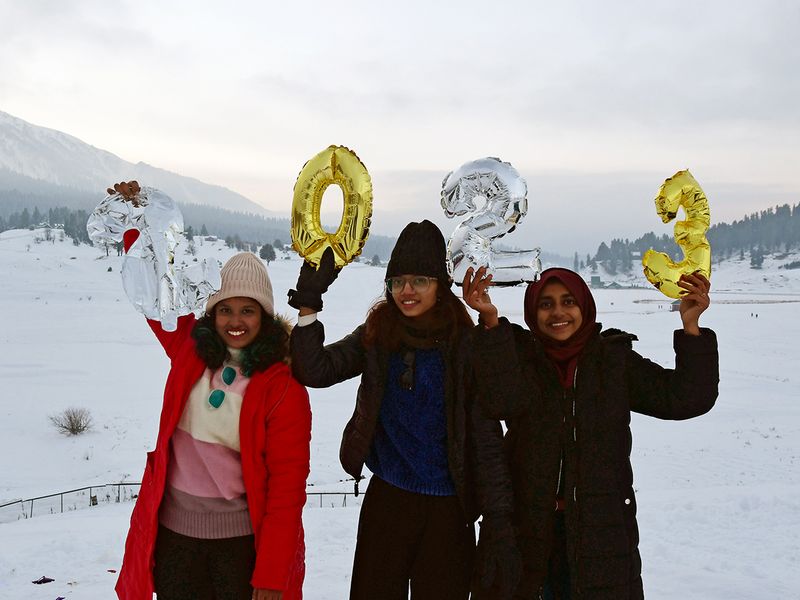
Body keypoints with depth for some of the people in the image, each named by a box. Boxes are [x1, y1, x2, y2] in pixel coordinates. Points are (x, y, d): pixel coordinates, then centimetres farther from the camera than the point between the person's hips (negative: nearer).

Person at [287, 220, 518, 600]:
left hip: (447, 510, -2)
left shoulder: (465, 345, -9)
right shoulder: (376, 336, 1)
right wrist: (309, 302, -19)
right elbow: (315, 370, -9)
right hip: (386, 499, 3)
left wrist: (498, 523, -14)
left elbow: (487, 437, -10)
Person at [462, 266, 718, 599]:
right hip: (529, 525, 0)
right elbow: (505, 400, -21)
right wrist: (491, 321, -30)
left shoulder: (615, 358, 4)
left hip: (601, 528, 1)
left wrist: (691, 326, -14)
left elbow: (685, 399, -4)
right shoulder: (518, 356, 1)